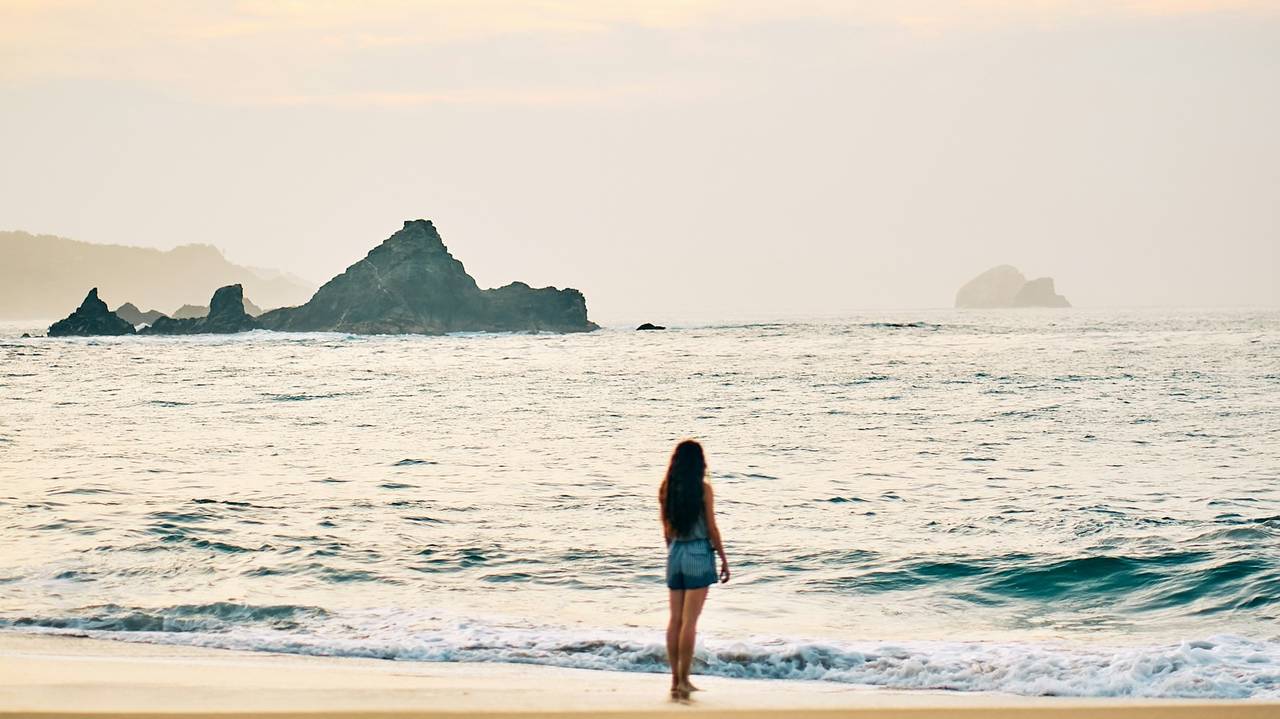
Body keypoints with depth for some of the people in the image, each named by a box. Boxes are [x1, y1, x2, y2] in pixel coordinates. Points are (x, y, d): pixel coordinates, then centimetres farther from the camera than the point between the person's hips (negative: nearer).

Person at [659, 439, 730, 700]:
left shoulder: (666, 489, 5)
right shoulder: (703, 488, -9)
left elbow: (666, 529, 12)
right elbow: (711, 528, -7)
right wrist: (723, 560, 1)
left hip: (675, 552, 5)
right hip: (698, 553, -5)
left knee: (675, 619, 9)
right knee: (689, 621, -4)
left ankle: (676, 680, 12)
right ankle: (683, 681, -5)